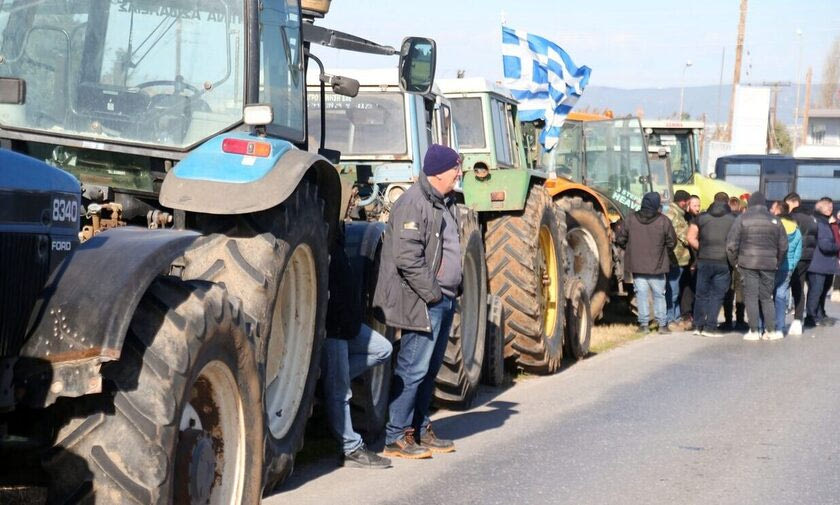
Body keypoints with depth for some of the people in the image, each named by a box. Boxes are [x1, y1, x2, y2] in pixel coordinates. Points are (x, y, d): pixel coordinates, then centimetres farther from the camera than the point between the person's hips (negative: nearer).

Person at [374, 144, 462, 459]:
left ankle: (420, 429, 25)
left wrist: (452, 290, 15)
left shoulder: (444, 202, 16)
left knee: (430, 369, 15)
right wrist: (432, 293, -18)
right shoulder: (413, 204, -16)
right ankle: (396, 438, -2)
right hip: (422, 302, -10)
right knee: (413, 368, -7)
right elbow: (408, 258, -23)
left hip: (444, 300, 10)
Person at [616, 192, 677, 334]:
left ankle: (644, 323, 4)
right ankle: (662, 324, 12)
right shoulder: (663, 221, -9)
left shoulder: (631, 219, -5)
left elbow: (620, 239, 0)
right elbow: (672, 242, -2)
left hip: (637, 264, 1)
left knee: (641, 293, 5)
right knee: (659, 294, 11)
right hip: (657, 265, 0)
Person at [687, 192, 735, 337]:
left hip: (704, 260, 2)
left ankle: (698, 325, 11)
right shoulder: (733, 220, 0)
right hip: (724, 262, -2)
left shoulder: (702, 217, 6)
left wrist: (701, 250, 10)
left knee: (702, 294, 10)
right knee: (717, 295, 3)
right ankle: (710, 327, 0)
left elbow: (691, 238, -1)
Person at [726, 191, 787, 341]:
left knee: (751, 297, 2)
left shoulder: (742, 218, -2)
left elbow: (732, 244, -6)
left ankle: (753, 331, 0)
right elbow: (783, 245, 8)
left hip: (748, 263, -2)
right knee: (767, 297, 10)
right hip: (769, 264, 2)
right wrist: (777, 263, 18)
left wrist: (734, 261, 6)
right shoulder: (774, 220, 6)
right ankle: (771, 331, 7)